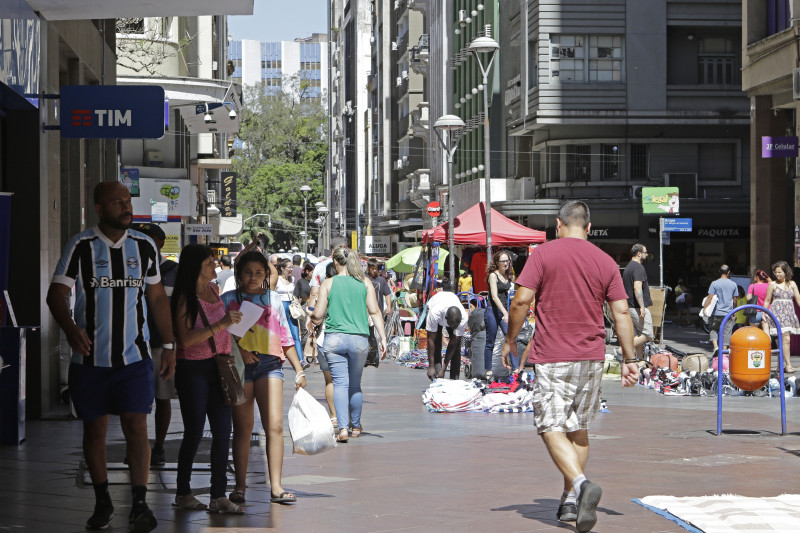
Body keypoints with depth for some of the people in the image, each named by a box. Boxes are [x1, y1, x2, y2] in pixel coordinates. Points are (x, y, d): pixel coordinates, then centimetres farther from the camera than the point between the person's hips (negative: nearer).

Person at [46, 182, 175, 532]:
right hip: (90, 358, -1)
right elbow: (56, 293, -7)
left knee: (136, 426, -9)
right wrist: (70, 328, -26)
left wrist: (168, 345, 10)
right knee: (94, 428, 7)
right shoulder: (81, 247, -3)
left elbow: (157, 298, 13)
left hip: (134, 357, 1)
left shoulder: (144, 246, 6)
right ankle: (102, 501, 21)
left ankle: (140, 503, -7)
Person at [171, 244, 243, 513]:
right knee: (194, 432, 0)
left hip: (217, 368, 7)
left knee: (223, 432, 1)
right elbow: (186, 339, -21)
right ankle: (183, 493, 13)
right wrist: (220, 324, -25)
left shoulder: (213, 289, 12)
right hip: (193, 370, -7)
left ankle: (219, 496, 4)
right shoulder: (185, 298, -11)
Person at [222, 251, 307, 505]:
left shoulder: (273, 299, 16)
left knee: (275, 425, -9)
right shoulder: (228, 300, 10)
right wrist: (239, 350, -13)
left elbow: (285, 336, 19)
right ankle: (240, 486, 8)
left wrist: (299, 370, 17)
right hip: (239, 366, -1)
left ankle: (276, 487, -8)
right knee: (243, 427, -1)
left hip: (270, 362, 1)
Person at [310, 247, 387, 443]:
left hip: (334, 338, -2)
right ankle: (355, 426, 30)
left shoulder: (328, 283, 2)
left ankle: (343, 427, -16)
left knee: (340, 383, -2)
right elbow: (375, 312, 0)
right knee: (355, 384, 16)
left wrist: (311, 318, 23)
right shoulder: (365, 283, 6)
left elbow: (318, 317, 0)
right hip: (359, 339, 2)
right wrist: (383, 338, 1)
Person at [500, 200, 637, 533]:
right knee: (578, 428, 15)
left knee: (551, 428, -3)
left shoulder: (543, 254, -4)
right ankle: (570, 501, 15)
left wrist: (510, 340, 3)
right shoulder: (606, 262, 5)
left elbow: (522, 300, -10)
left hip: (552, 358, -4)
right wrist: (629, 359, 6)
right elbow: (621, 312, 2)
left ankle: (581, 484, -25)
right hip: (592, 356, 4)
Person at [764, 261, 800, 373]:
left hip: (789, 313, 3)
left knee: (783, 340, 5)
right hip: (777, 313, -3)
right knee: (785, 338, -14)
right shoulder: (773, 285, 5)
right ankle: (788, 365, -16)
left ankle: (782, 364, 12)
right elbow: (767, 300, 10)